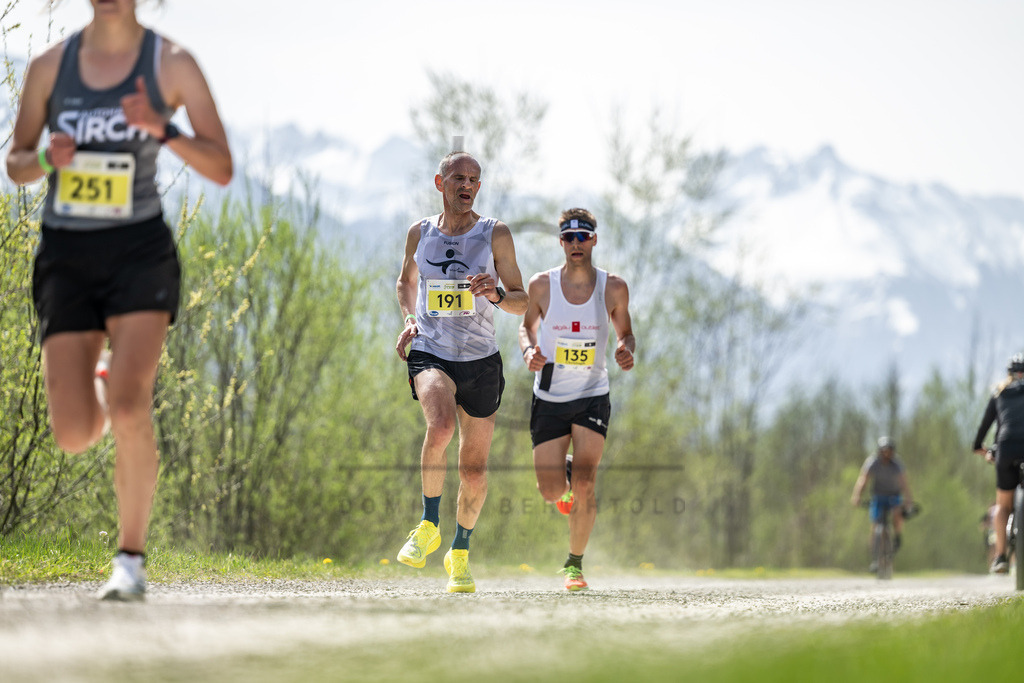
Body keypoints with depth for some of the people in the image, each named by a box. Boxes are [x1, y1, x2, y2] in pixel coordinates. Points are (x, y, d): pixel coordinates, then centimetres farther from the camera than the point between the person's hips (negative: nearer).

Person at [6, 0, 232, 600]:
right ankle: (103, 379, 34)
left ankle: (133, 558, -6)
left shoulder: (172, 64, -2)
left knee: (129, 409, -22)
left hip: (139, 251, -2)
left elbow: (222, 169, -3)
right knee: (74, 435, -5)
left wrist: (161, 128, -19)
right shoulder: (50, 66, 5)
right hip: (66, 257, 2)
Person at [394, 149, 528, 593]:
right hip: (430, 354, -1)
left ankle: (460, 553, 29)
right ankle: (428, 526, -14)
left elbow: (523, 302, 3)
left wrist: (496, 294, -19)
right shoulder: (419, 233, 6)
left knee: (474, 471, 5)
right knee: (441, 425, -32)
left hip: (481, 360, 1)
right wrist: (409, 320, 5)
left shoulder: (495, 235, 0)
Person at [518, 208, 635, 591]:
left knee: (584, 485, -15)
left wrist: (626, 350, -15)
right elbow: (528, 325, 10)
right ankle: (564, 477, 36)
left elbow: (625, 331, 8)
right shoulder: (542, 285, -6)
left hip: (592, 397, -1)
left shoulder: (613, 288, -5)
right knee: (551, 493, -2)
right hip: (549, 397, 1)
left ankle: (575, 563, 4)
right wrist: (529, 351, -12)